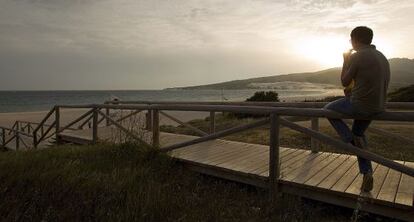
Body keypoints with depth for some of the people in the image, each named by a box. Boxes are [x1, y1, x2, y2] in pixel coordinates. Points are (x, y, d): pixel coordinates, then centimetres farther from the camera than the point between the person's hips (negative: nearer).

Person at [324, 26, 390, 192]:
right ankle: (367, 174, 21)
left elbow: (344, 82, -5)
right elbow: (375, 84, 19)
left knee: (328, 110, 14)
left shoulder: (357, 57, -14)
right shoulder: (382, 57, 13)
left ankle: (351, 141, 6)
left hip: (360, 104, -8)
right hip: (378, 106, 8)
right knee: (358, 134, 25)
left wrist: (346, 61, 6)